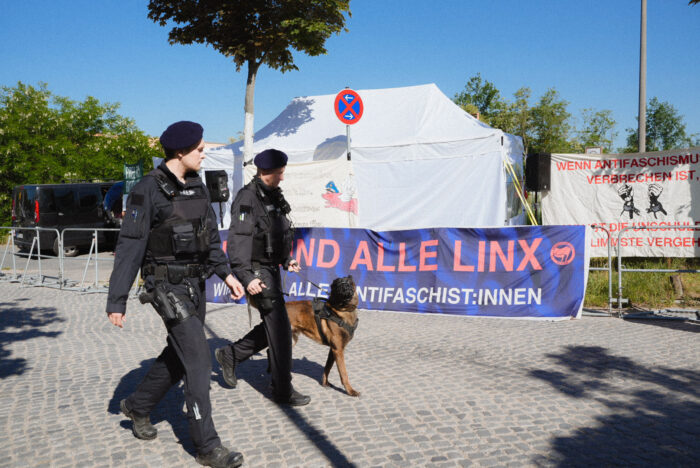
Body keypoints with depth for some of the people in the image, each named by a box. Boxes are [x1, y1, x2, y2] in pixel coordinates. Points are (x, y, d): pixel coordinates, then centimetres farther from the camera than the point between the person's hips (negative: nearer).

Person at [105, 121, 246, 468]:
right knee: (198, 359, -9)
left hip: (195, 284, 8)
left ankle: (137, 406, 42)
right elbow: (129, 248, -14)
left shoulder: (197, 187, 8)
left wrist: (226, 273, 13)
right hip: (167, 287, -8)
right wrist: (117, 301, -13)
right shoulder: (148, 190, -14)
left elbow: (210, 235, 17)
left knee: (179, 355, 19)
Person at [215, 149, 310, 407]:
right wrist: (246, 277, -28)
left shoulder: (274, 196, 13)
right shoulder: (248, 198, -16)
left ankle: (230, 355, 31)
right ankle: (283, 390, 7)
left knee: (272, 326, 15)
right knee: (280, 329, -5)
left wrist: (287, 260, 16)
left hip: (272, 269, 9)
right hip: (257, 271, -9)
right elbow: (238, 240, -22)